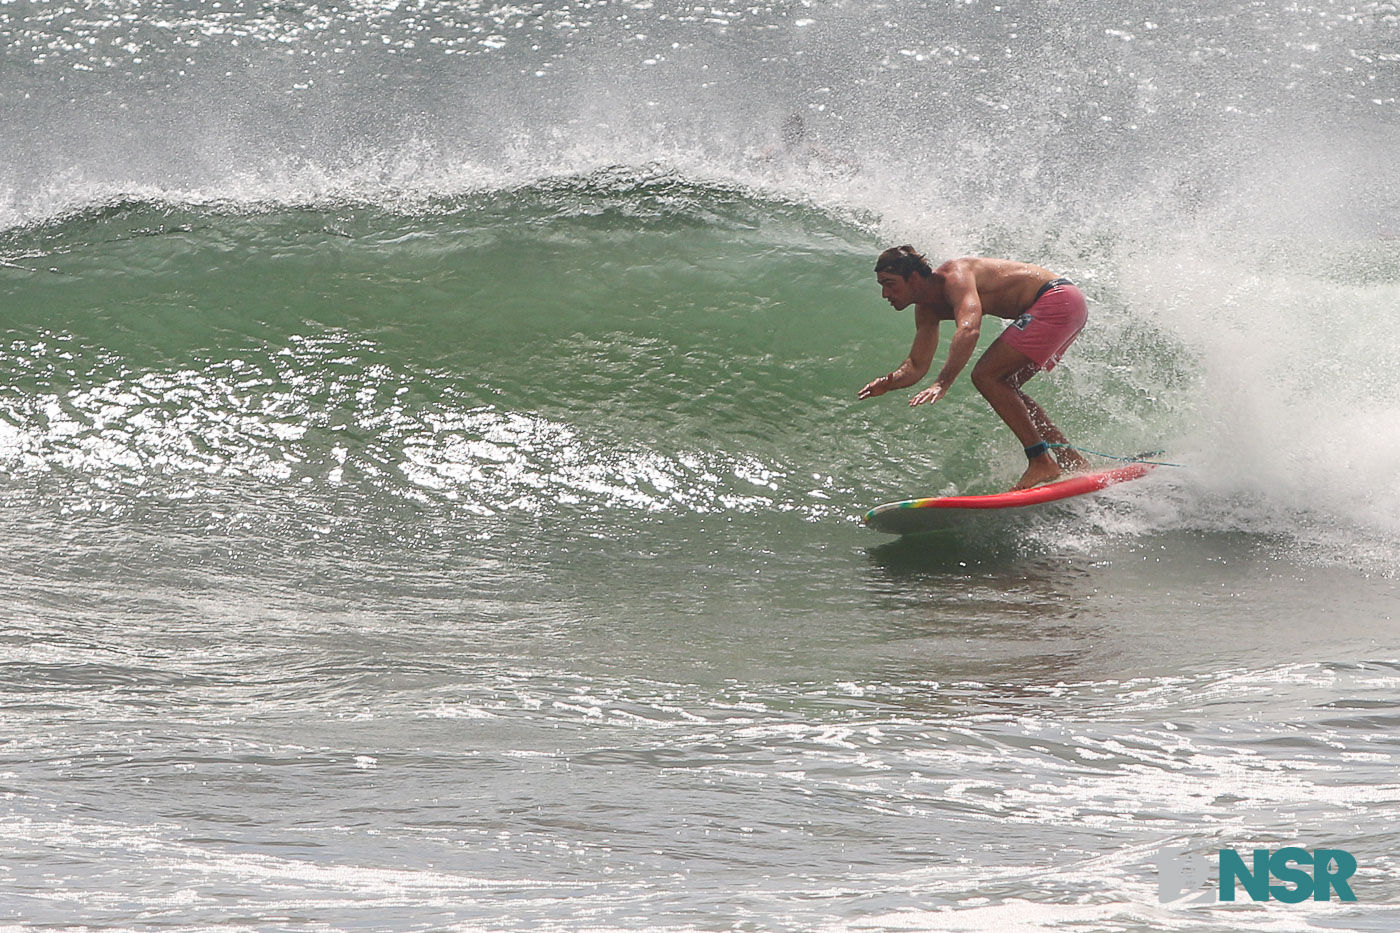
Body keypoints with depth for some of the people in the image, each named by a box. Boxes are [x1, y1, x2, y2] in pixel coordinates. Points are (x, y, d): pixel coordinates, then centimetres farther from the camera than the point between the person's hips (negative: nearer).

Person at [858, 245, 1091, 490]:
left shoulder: (954, 277, -20)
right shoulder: (927, 310, 10)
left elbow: (969, 330, -38)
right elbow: (917, 366, 13)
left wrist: (942, 384, -48)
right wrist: (890, 382, -9)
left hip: (1057, 300, -10)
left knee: (986, 376, -14)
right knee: (1002, 386, 14)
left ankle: (1041, 461, -14)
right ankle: (1072, 461, 18)